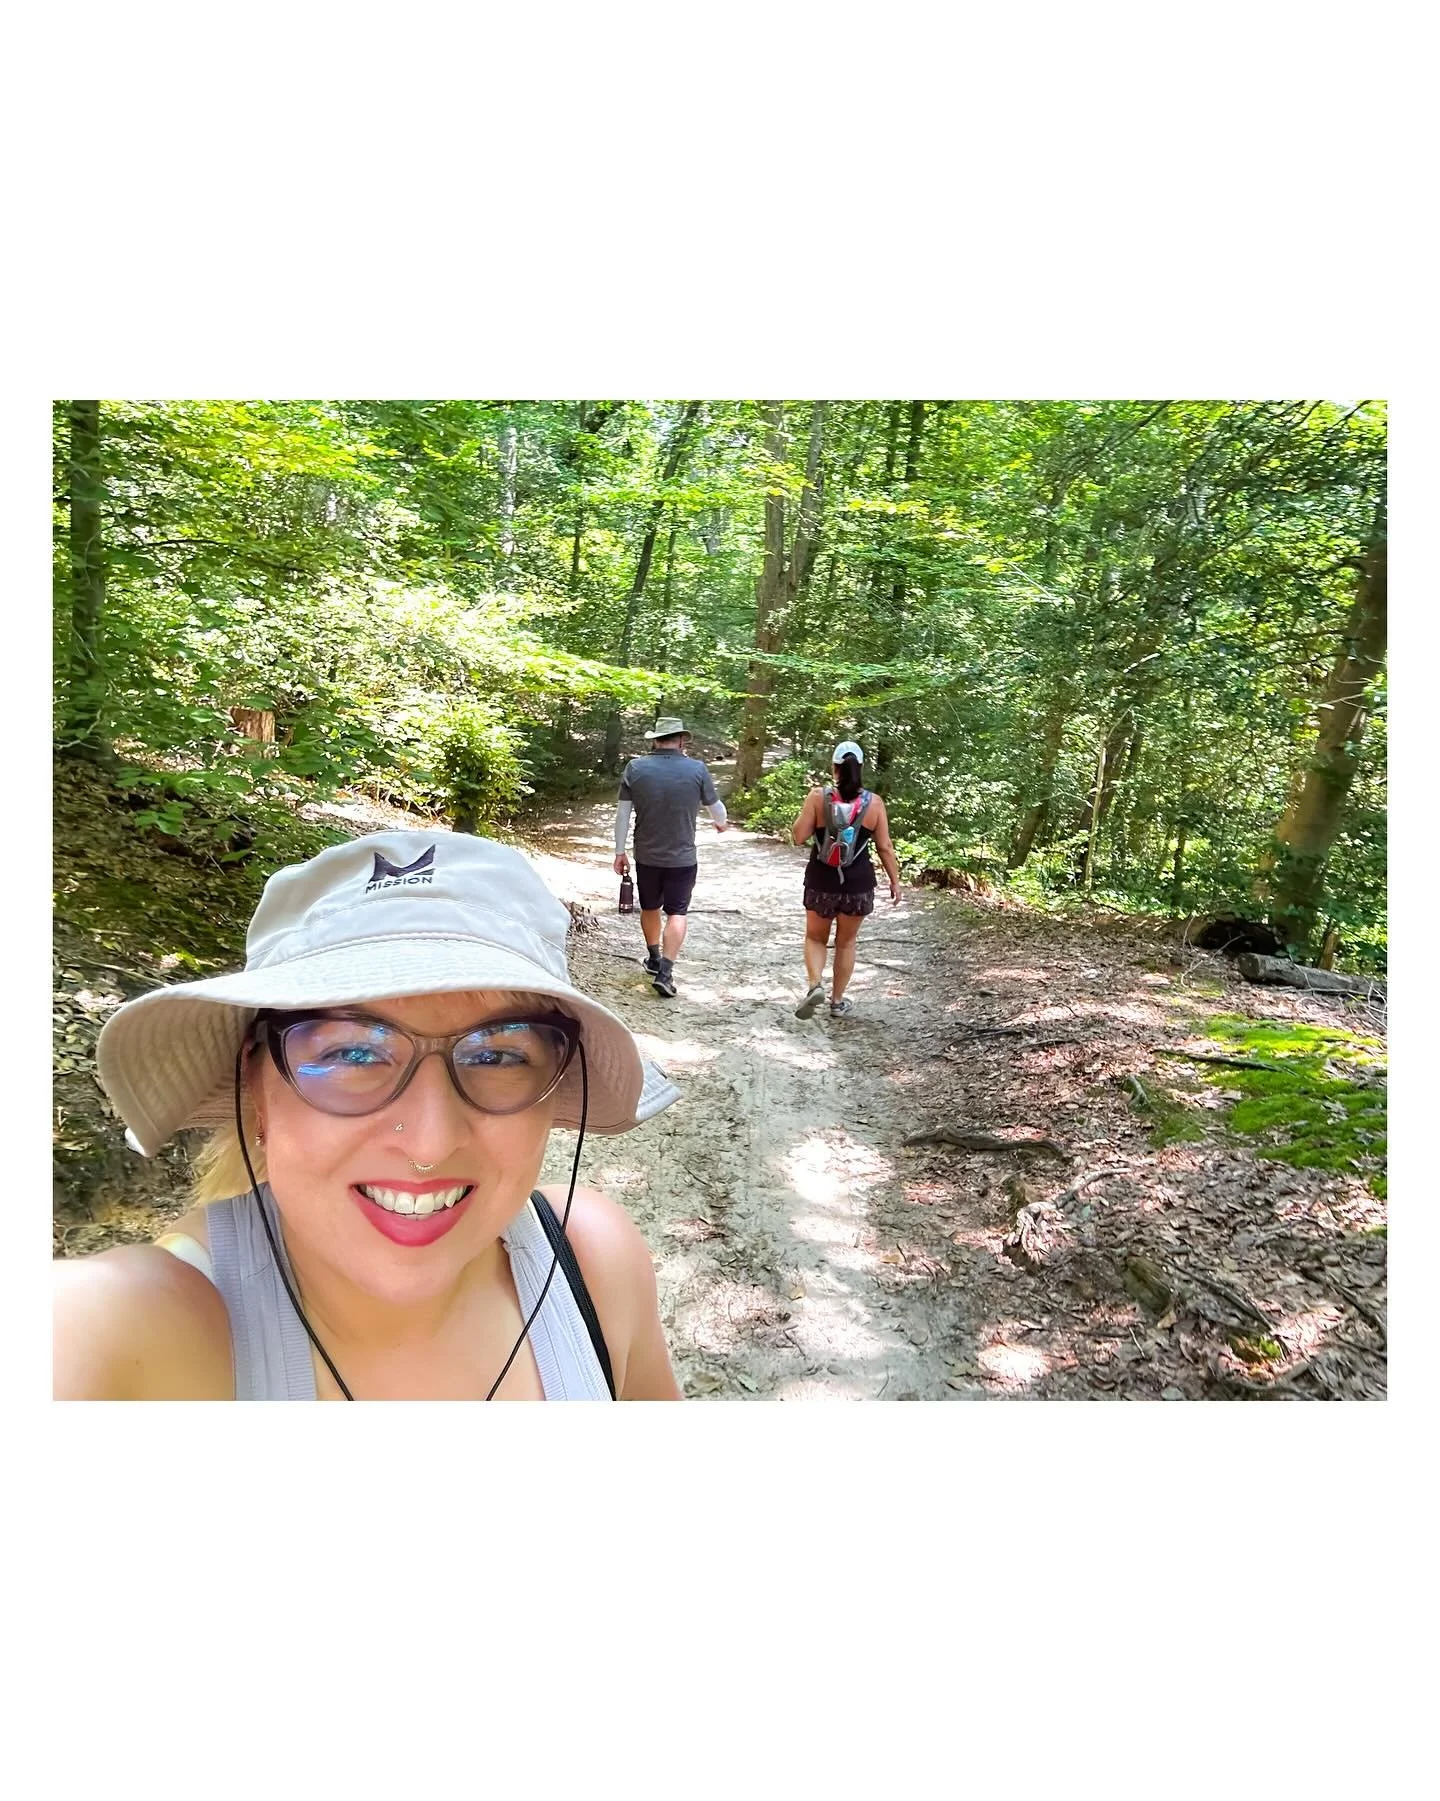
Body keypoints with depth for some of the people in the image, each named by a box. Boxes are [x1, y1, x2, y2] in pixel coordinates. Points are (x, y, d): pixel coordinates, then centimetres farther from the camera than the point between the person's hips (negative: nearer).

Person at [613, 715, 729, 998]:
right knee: (676, 913, 5)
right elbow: (715, 806, 4)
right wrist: (720, 823, 27)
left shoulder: (635, 768, -7)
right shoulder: (697, 769, -9)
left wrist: (619, 851, 7)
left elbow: (622, 812, -3)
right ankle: (665, 972, -5)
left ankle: (654, 958, 38)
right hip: (682, 857, -2)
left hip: (646, 855, 2)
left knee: (650, 908, 21)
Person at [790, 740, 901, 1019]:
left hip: (822, 882, -1)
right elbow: (884, 846, -1)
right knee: (846, 942, 18)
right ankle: (838, 1001, 25)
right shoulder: (874, 803, -5)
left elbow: (798, 836, -8)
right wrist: (895, 880, 9)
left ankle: (815, 985, -6)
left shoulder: (818, 797, -9)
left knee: (815, 938, 18)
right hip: (858, 884, 1)